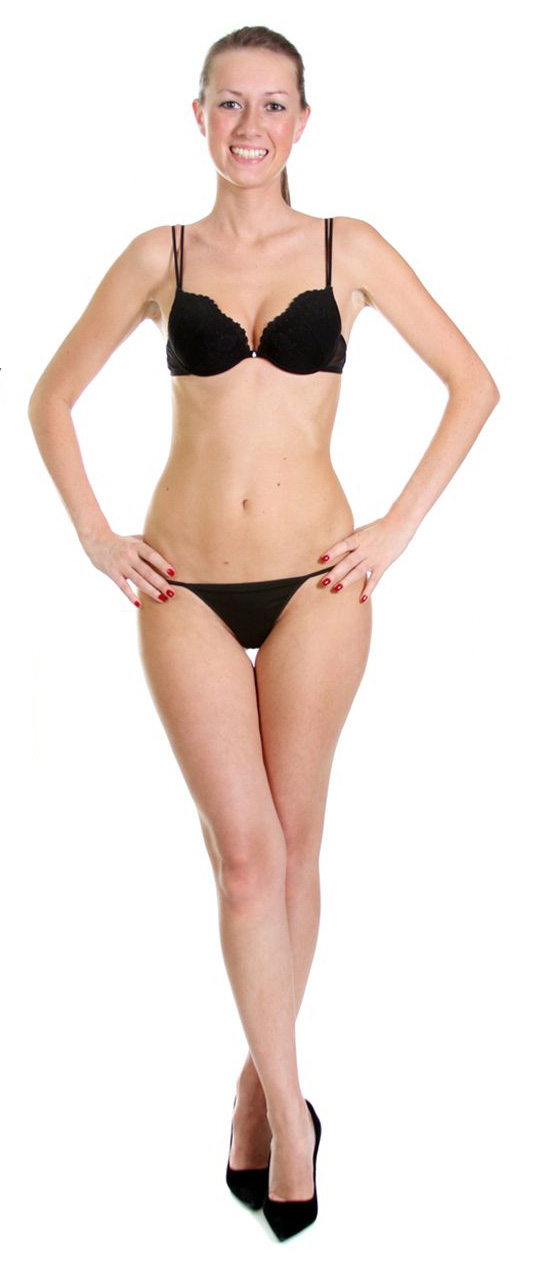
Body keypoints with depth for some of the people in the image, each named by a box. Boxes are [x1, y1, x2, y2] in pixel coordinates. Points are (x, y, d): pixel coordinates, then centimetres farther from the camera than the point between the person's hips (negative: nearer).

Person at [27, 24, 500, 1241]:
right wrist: (95, 535, 2)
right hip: (186, 584, 0)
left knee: (291, 846, 7)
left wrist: (400, 524, -1)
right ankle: (286, 1100, 10)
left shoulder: (349, 249, 3)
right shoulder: (160, 258, 5)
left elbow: (474, 383, 6)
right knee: (244, 853, -4)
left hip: (314, 581, 0)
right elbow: (51, 398, 12)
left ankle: (263, 1085, 25)